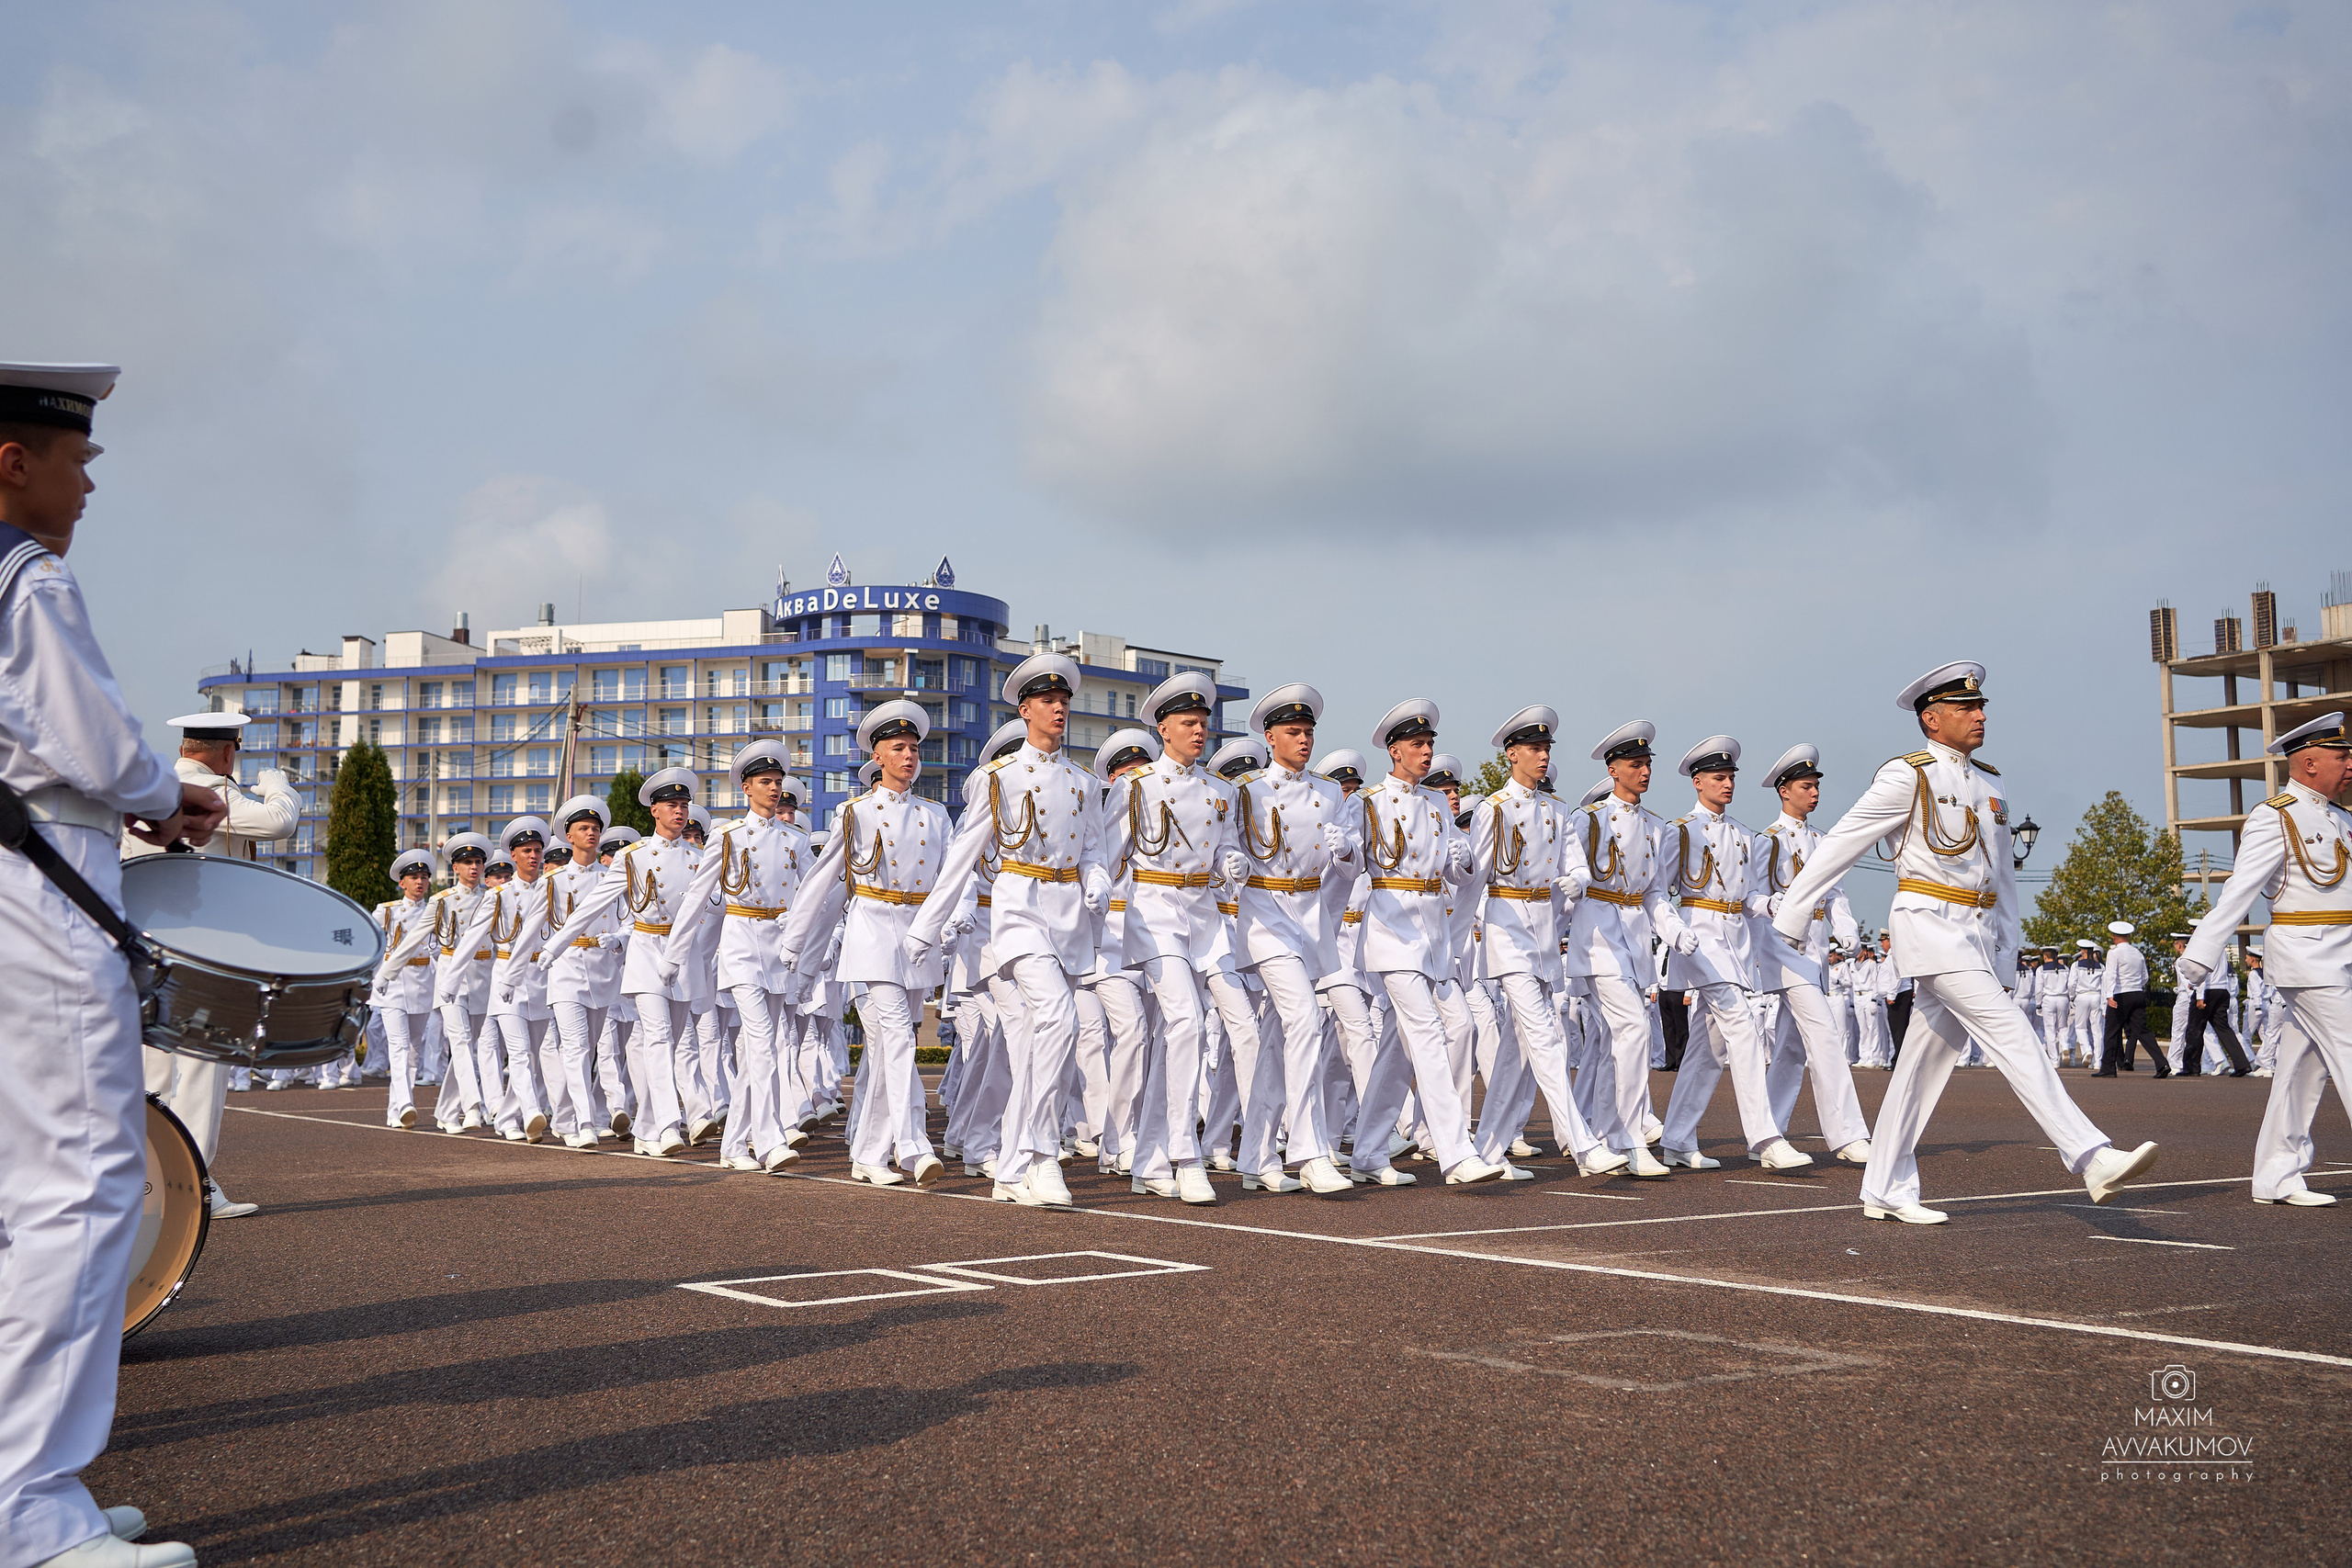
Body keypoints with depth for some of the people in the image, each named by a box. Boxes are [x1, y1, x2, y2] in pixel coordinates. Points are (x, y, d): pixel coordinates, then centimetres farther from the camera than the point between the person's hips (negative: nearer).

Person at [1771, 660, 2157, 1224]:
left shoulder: (1990, 785, 17)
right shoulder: (1908, 776, -4)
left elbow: (2003, 877, 23)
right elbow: (1840, 846, -3)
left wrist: (2006, 954, 18)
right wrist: (1788, 920, -2)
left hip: (1978, 935, 7)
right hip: (1932, 925, -7)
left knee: (1927, 1060, 8)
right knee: (2011, 1036, -16)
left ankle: (1886, 1192, 14)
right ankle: (2093, 1159, -20)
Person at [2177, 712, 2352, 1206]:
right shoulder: (2275, 819, -9)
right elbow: (2238, 891, -15)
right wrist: (2201, 955, -18)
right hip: (2308, 956, -8)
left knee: (2302, 1069, 10)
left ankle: (2276, 1178, 15)